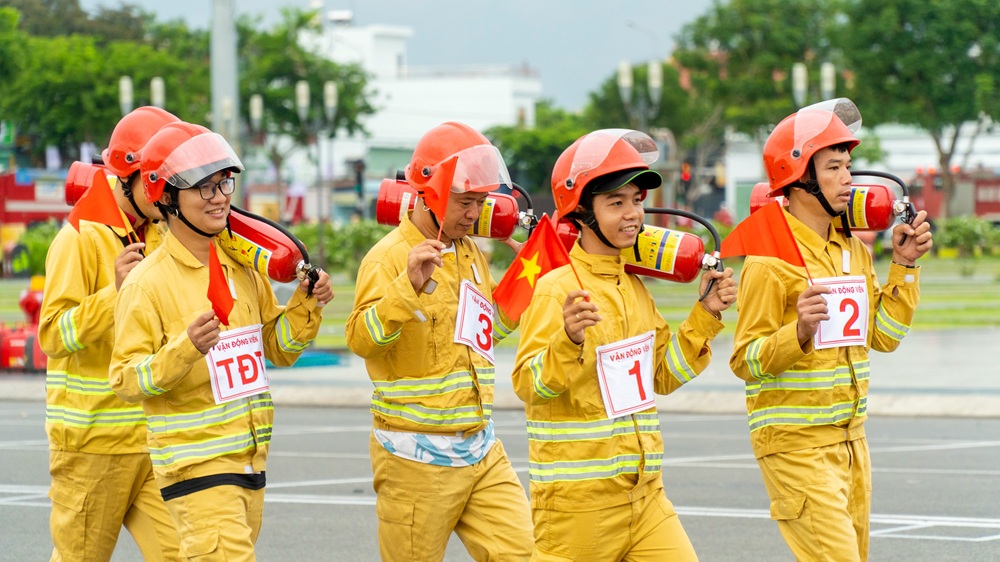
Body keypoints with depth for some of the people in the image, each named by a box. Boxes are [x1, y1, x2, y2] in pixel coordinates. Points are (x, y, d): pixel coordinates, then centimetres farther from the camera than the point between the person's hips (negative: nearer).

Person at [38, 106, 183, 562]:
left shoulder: (160, 238, 13)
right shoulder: (81, 239, -9)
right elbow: (54, 334, -16)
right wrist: (114, 292, -28)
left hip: (154, 438, 6)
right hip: (93, 440, -5)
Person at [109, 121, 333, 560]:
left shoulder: (242, 268, 9)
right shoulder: (148, 282, -11)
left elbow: (278, 349, 18)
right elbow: (125, 381, -15)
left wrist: (306, 305, 1)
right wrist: (186, 348, -29)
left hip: (250, 458, 7)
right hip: (194, 464, -7)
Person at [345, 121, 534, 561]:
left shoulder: (470, 252, 13)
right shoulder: (390, 257, -12)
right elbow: (362, 339, -25)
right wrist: (409, 286, -37)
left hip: (482, 450, 7)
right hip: (417, 456, -7)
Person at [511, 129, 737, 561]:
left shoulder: (635, 287, 11)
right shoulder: (557, 289, -12)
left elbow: (663, 375, 17)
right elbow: (528, 385, -19)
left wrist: (706, 315, 9)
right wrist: (569, 341, -35)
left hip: (644, 492, 7)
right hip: (577, 497, -7)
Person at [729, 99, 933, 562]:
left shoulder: (853, 249, 12)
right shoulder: (771, 259, -13)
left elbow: (882, 336, 14)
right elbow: (745, 361, -14)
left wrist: (904, 266, 8)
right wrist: (799, 332, -30)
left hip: (850, 439, 8)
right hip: (794, 444, -8)